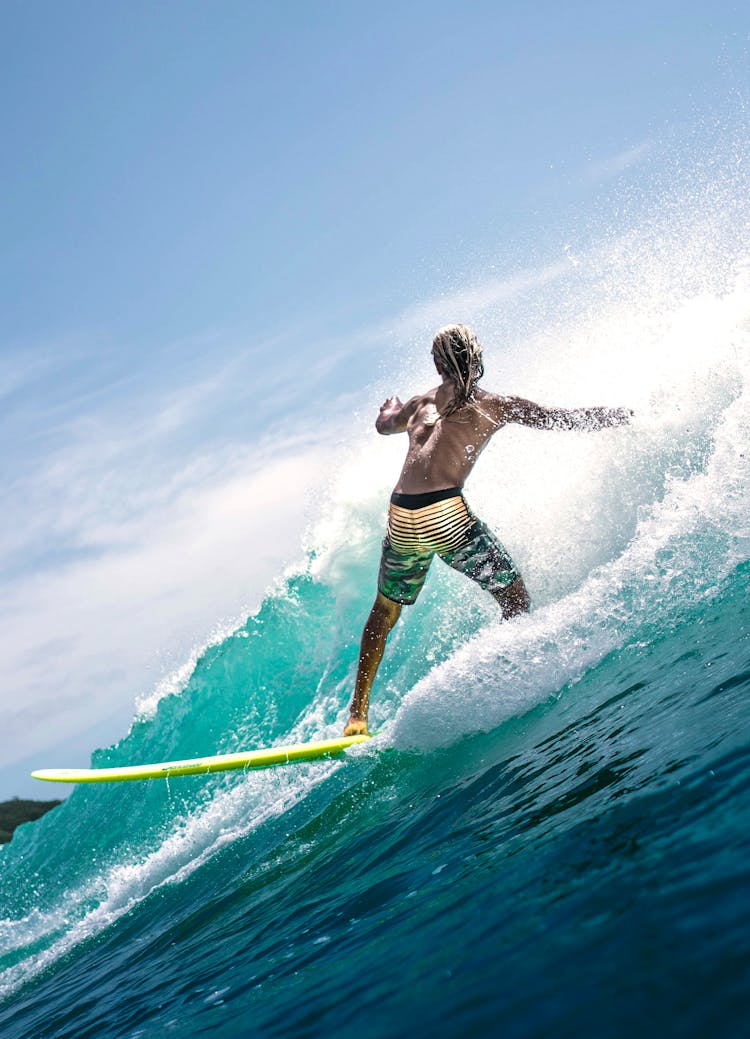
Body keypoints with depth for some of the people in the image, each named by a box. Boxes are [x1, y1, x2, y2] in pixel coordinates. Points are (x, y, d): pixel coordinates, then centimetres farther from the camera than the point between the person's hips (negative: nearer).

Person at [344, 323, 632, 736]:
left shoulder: (419, 404, 21)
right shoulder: (496, 406, 9)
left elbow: (384, 423, 42)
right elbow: (566, 418, 12)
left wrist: (390, 405, 65)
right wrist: (628, 415, 24)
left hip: (400, 525, 5)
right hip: (446, 518, -4)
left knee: (383, 614, 23)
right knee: (516, 598, 11)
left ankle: (357, 713, 27)